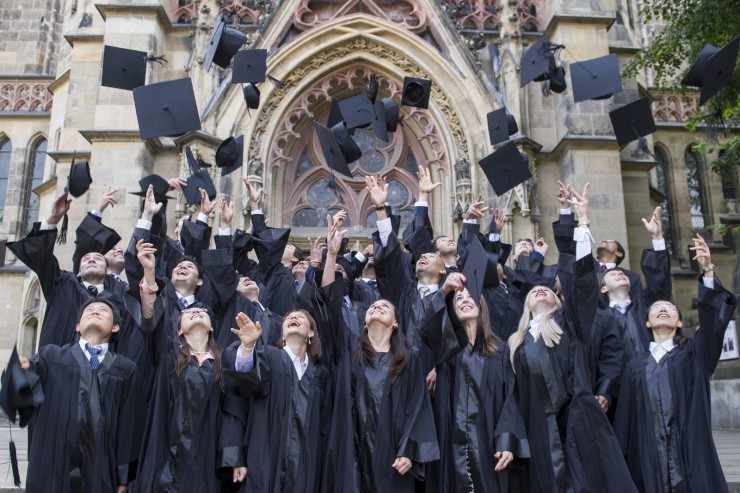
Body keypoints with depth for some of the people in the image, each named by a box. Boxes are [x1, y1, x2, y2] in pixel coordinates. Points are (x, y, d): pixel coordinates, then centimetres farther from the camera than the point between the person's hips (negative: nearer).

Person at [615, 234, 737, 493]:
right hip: (650, 458, 1)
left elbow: (714, 316, -8)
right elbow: (625, 420, 10)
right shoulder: (636, 365, 13)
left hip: (691, 454, -1)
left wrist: (707, 270, -20)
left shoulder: (694, 355, 9)